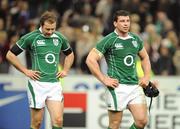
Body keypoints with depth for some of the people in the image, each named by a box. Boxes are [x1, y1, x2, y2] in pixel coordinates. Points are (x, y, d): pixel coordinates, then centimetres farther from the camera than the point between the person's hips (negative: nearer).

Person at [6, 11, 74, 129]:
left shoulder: (60, 38, 7)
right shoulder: (30, 38, -6)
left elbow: (70, 54, 28)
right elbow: (10, 55, 0)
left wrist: (65, 70, 13)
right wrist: (25, 71, -3)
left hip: (54, 84, 3)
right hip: (37, 84, -3)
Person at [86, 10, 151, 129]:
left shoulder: (136, 39, 12)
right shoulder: (109, 40, -6)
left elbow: (145, 57, 29)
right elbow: (90, 59, -9)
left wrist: (147, 76, 14)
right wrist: (104, 80, -11)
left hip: (135, 85, 5)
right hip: (117, 87, -5)